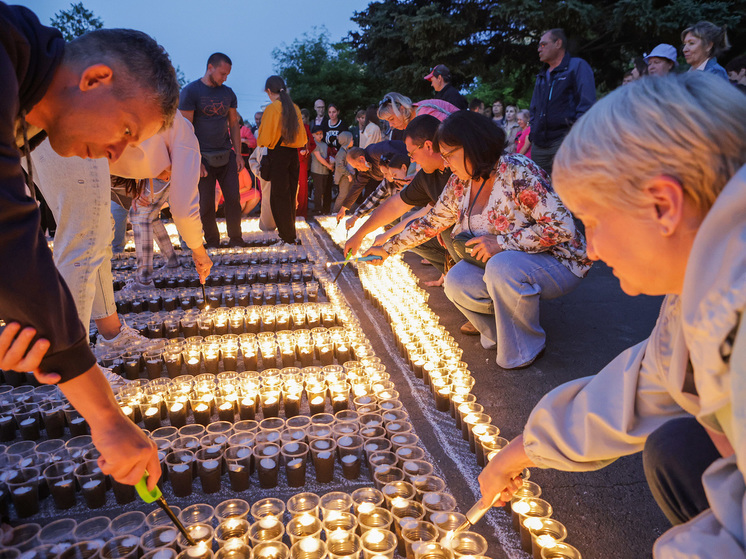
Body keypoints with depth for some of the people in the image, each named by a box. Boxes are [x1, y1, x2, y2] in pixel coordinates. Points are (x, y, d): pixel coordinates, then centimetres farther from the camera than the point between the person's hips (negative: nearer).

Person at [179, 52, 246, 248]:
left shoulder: (228, 93, 10)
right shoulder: (190, 91, -6)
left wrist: (238, 154, 5)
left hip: (226, 155, 4)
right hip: (203, 157, -4)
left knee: (233, 198, 1)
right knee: (206, 204, 1)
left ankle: (235, 238, 13)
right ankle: (212, 242, 14)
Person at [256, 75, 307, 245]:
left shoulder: (272, 108, -12)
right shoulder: (295, 108, 6)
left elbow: (265, 138, -9)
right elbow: (302, 138, 10)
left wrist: (259, 142, 11)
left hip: (277, 154, -6)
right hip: (293, 154, 6)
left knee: (279, 196, 1)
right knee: (290, 194, 15)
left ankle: (288, 238, 2)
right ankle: (290, 232, 25)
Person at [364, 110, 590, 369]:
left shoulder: (519, 173, -24)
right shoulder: (460, 182, -2)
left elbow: (562, 228, -27)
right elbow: (432, 221, 9)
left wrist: (501, 243, -29)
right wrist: (387, 248, 9)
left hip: (555, 261, -6)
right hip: (499, 264, 7)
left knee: (502, 267, -36)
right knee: (456, 282, -18)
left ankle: (524, 349, -12)